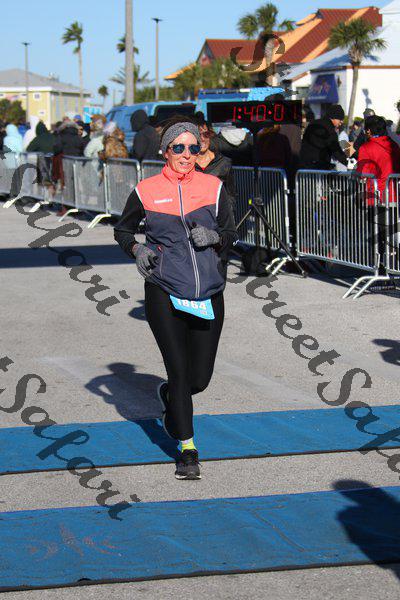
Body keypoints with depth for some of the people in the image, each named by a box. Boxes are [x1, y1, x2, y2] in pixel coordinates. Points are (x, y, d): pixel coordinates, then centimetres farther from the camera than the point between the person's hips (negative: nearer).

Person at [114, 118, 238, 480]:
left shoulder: (213, 187, 6)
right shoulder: (147, 191, 1)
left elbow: (231, 233, 11)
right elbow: (122, 230, 15)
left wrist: (214, 236, -10)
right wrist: (137, 249, -5)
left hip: (208, 295, 2)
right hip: (164, 292, -2)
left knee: (200, 378, 5)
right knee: (179, 371, -8)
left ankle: (169, 397, 41)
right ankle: (187, 450, 6)